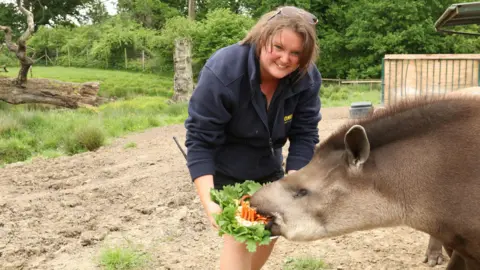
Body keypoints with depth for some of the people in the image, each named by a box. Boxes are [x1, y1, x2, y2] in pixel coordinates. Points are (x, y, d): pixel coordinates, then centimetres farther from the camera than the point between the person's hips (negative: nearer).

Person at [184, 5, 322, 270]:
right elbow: (199, 140, -30)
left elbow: (305, 136, -17)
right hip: (224, 167, -5)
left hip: (267, 165, 5)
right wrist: (208, 202, -39)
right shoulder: (221, 73, -32)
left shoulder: (308, 78, -21)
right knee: (238, 236, -13)